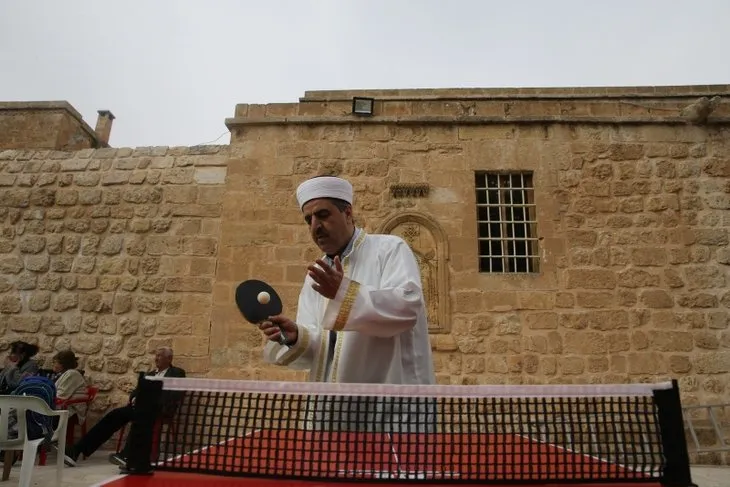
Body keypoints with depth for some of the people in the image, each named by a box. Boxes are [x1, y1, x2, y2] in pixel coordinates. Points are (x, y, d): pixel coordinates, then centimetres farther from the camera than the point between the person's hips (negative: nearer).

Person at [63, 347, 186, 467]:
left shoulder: (177, 373, 7)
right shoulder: (150, 374, 28)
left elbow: (172, 394, -8)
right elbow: (136, 391, 22)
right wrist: (134, 398, -3)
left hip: (158, 408, -7)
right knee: (113, 416, -16)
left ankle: (126, 455, -53)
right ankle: (76, 450, -19)